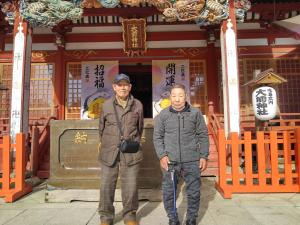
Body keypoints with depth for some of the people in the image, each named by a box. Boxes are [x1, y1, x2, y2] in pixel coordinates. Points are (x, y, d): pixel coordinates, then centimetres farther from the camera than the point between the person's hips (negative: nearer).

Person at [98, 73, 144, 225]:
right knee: (106, 185, 7)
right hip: (109, 152, 1)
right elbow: (101, 127, 14)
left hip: (130, 152, 0)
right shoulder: (107, 105, 4)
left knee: (130, 186, 7)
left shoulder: (137, 105, 3)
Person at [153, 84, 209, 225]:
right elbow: (157, 137, 3)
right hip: (170, 161, 0)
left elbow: (203, 136, 5)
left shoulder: (195, 113, 2)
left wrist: (204, 156, 1)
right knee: (169, 193, 9)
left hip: (192, 161, 0)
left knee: (194, 192, 11)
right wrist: (162, 155, -7)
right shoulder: (163, 115, 2)